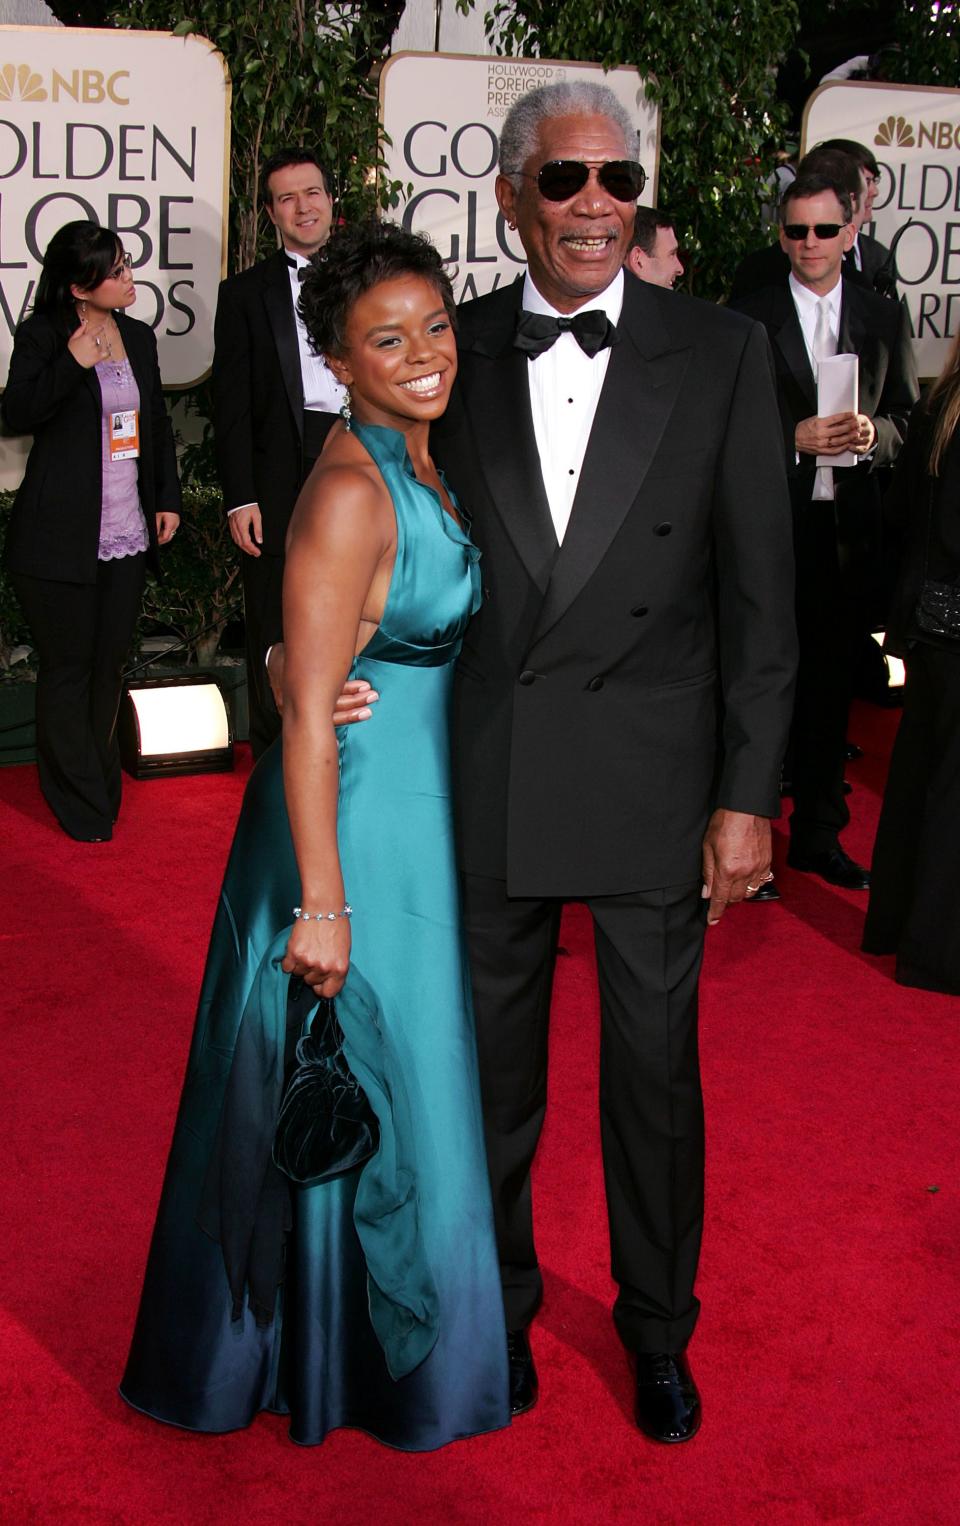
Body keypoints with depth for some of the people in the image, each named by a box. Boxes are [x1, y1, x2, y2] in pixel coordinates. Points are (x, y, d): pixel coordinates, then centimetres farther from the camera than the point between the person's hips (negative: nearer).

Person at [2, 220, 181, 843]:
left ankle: (99, 784, 25)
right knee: (68, 669, 3)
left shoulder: (139, 337, 11)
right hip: (62, 534, -5)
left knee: (109, 666, 12)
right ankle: (82, 805, 14)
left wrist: (168, 498, 13)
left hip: (128, 534, 5)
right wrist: (72, 364, -25)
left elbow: (159, 424, 18)